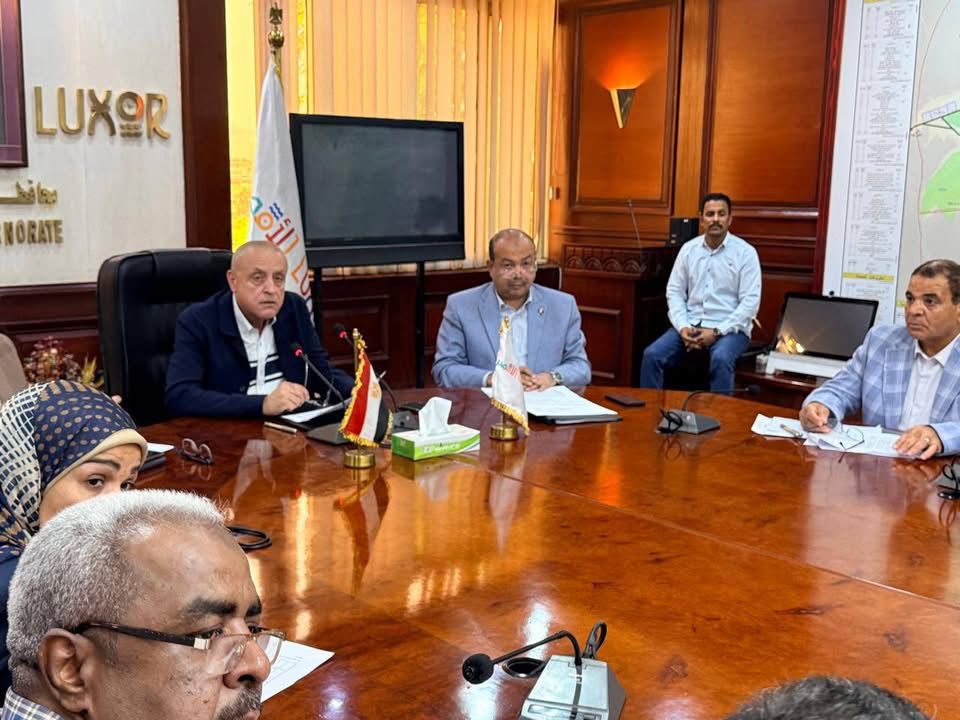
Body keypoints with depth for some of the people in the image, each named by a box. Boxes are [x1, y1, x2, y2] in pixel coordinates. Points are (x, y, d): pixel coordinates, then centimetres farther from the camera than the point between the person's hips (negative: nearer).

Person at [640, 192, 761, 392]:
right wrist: (683, 327, -11)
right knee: (652, 354, -20)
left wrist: (716, 332, -18)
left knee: (721, 359, -36)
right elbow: (674, 292, 6)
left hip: (729, 328, -3)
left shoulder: (745, 252, -4)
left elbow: (750, 302, -9)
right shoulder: (688, 249, 8)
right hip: (690, 325, 3)